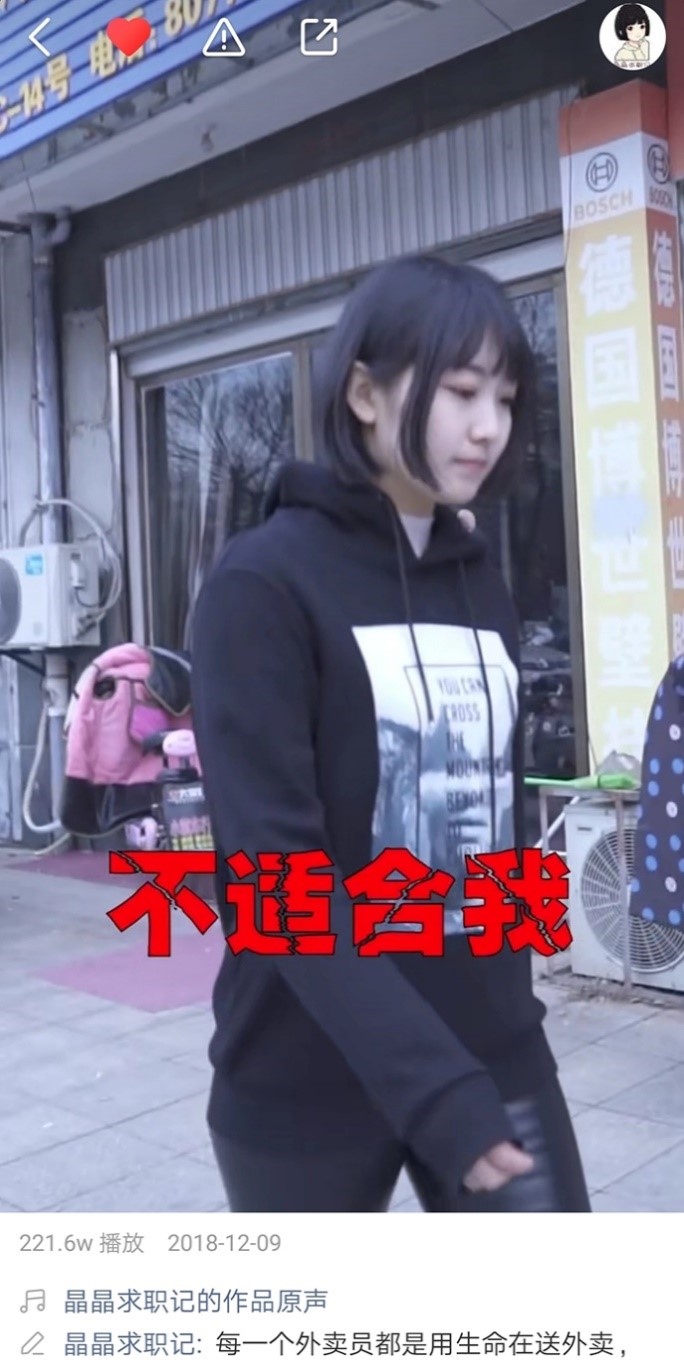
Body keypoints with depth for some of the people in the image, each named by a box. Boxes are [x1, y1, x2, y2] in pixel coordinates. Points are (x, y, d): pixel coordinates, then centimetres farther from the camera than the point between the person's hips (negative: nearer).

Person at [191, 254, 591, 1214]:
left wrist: (503, 1011, 15)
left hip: (494, 1054, 5)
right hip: (314, 1077, -5)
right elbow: (276, 866, -21)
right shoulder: (264, 584, -12)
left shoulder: (482, 587, 8)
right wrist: (429, 1085, -26)